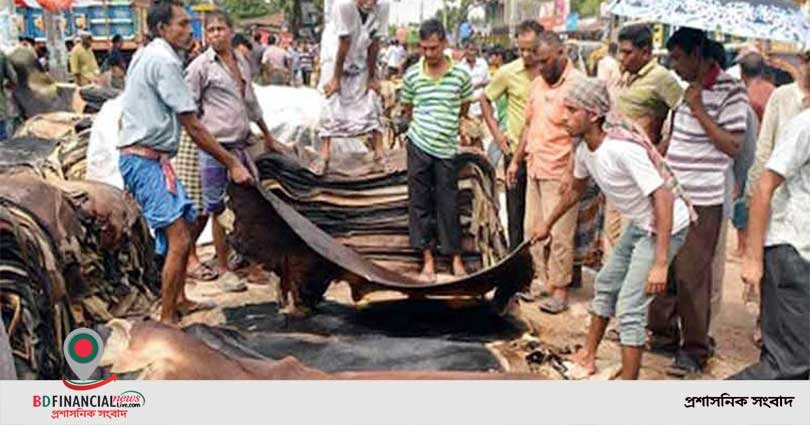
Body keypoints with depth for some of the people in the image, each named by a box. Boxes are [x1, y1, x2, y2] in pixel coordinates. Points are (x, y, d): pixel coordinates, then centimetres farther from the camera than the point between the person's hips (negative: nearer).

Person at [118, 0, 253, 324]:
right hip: (147, 161, -11)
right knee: (178, 239, -12)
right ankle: (166, 319, -5)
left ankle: (179, 301, 28)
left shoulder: (145, 55, 16)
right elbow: (193, 128, -18)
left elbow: (125, 112, 23)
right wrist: (232, 164, -13)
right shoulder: (165, 61, -15)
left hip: (142, 159, 11)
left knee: (180, 231, 18)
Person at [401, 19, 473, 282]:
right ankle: (428, 260, 13)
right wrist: (423, 126, 11)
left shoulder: (460, 74, -5)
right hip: (418, 145, 1)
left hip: (446, 147, -1)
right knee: (419, 203, 4)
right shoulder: (411, 75, -1)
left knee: (448, 205, 4)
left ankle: (456, 258, 16)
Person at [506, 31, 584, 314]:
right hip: (534, 167, 8)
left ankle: (560, 288, 9)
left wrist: (571, 172, -20)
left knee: (559, 233, -2)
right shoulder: (537, 83, 12)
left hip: (560, 172, -8)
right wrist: (516, 160, 18)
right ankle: (542, 279, 26)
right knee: (533, 228, 13)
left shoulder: (576, 84, -12)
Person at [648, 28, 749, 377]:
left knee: (691, 276, -2)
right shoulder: (689, 88, 11)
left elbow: (733, 146, -17)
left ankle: (695, 350, 13)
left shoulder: (729, 91, -11)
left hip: (702, 201, -7)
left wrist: (697, 109, -17)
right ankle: (663, 335, 29)